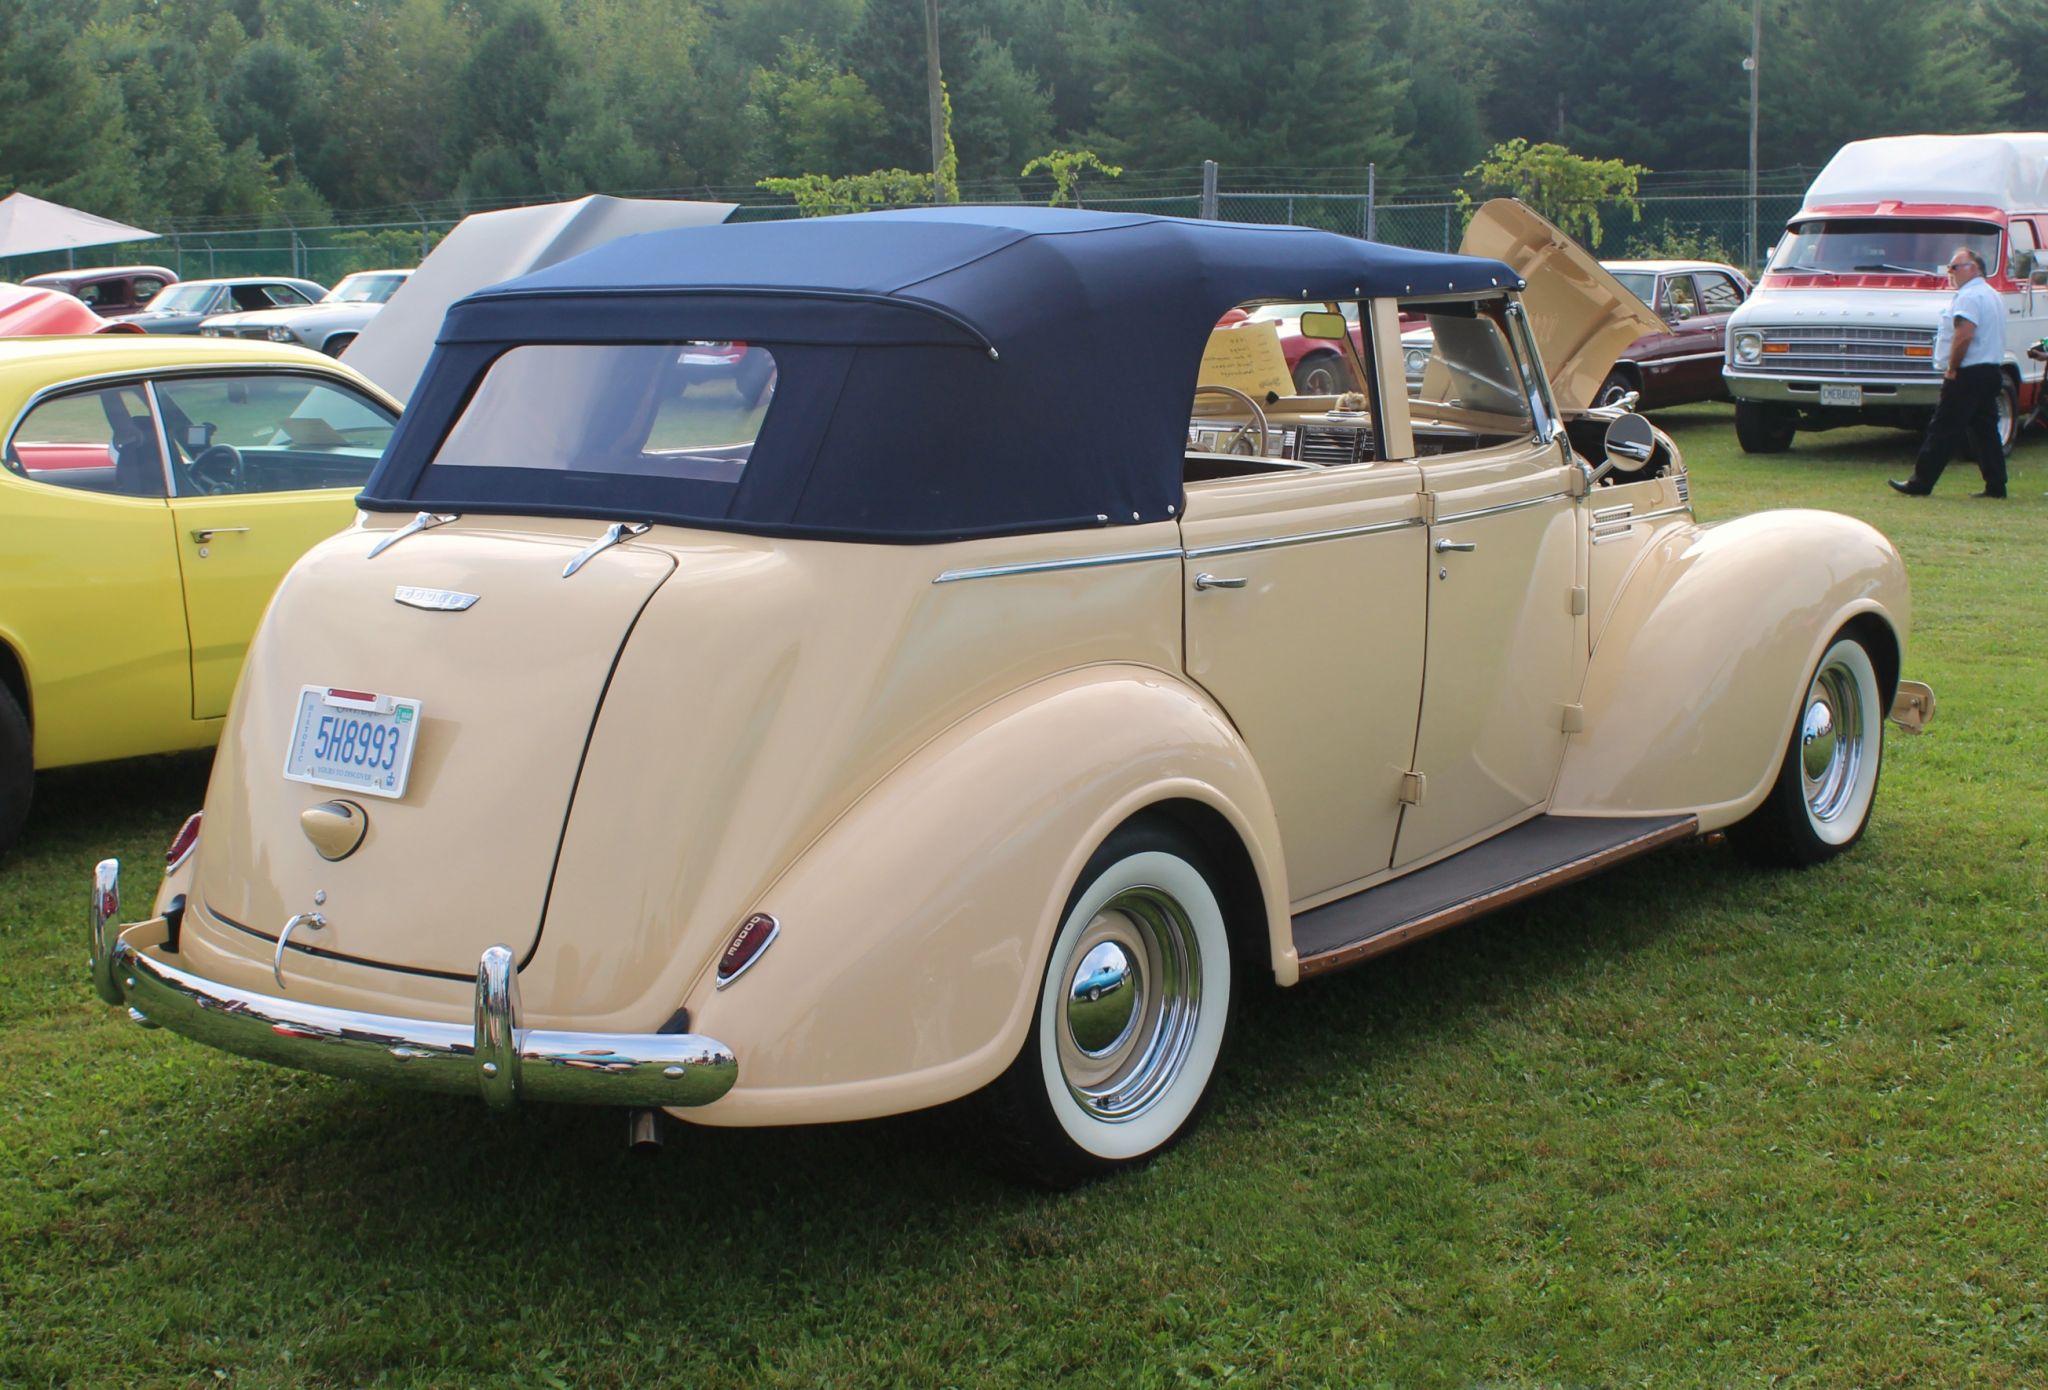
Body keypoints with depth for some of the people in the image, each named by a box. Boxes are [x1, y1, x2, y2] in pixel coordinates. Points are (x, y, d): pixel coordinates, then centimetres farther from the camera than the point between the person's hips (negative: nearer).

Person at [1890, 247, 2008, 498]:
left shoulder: (1969, 296, -13)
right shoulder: (1992, 295, 20)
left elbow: (1964, 335, -25)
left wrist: (1951, 369, -15)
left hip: (1969, 374, -10)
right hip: (1992, 372, 10)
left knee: (1943, 430, -6)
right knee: (1985, 430, 10)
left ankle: (1920, 483, -3)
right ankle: (1996, 485, 7)